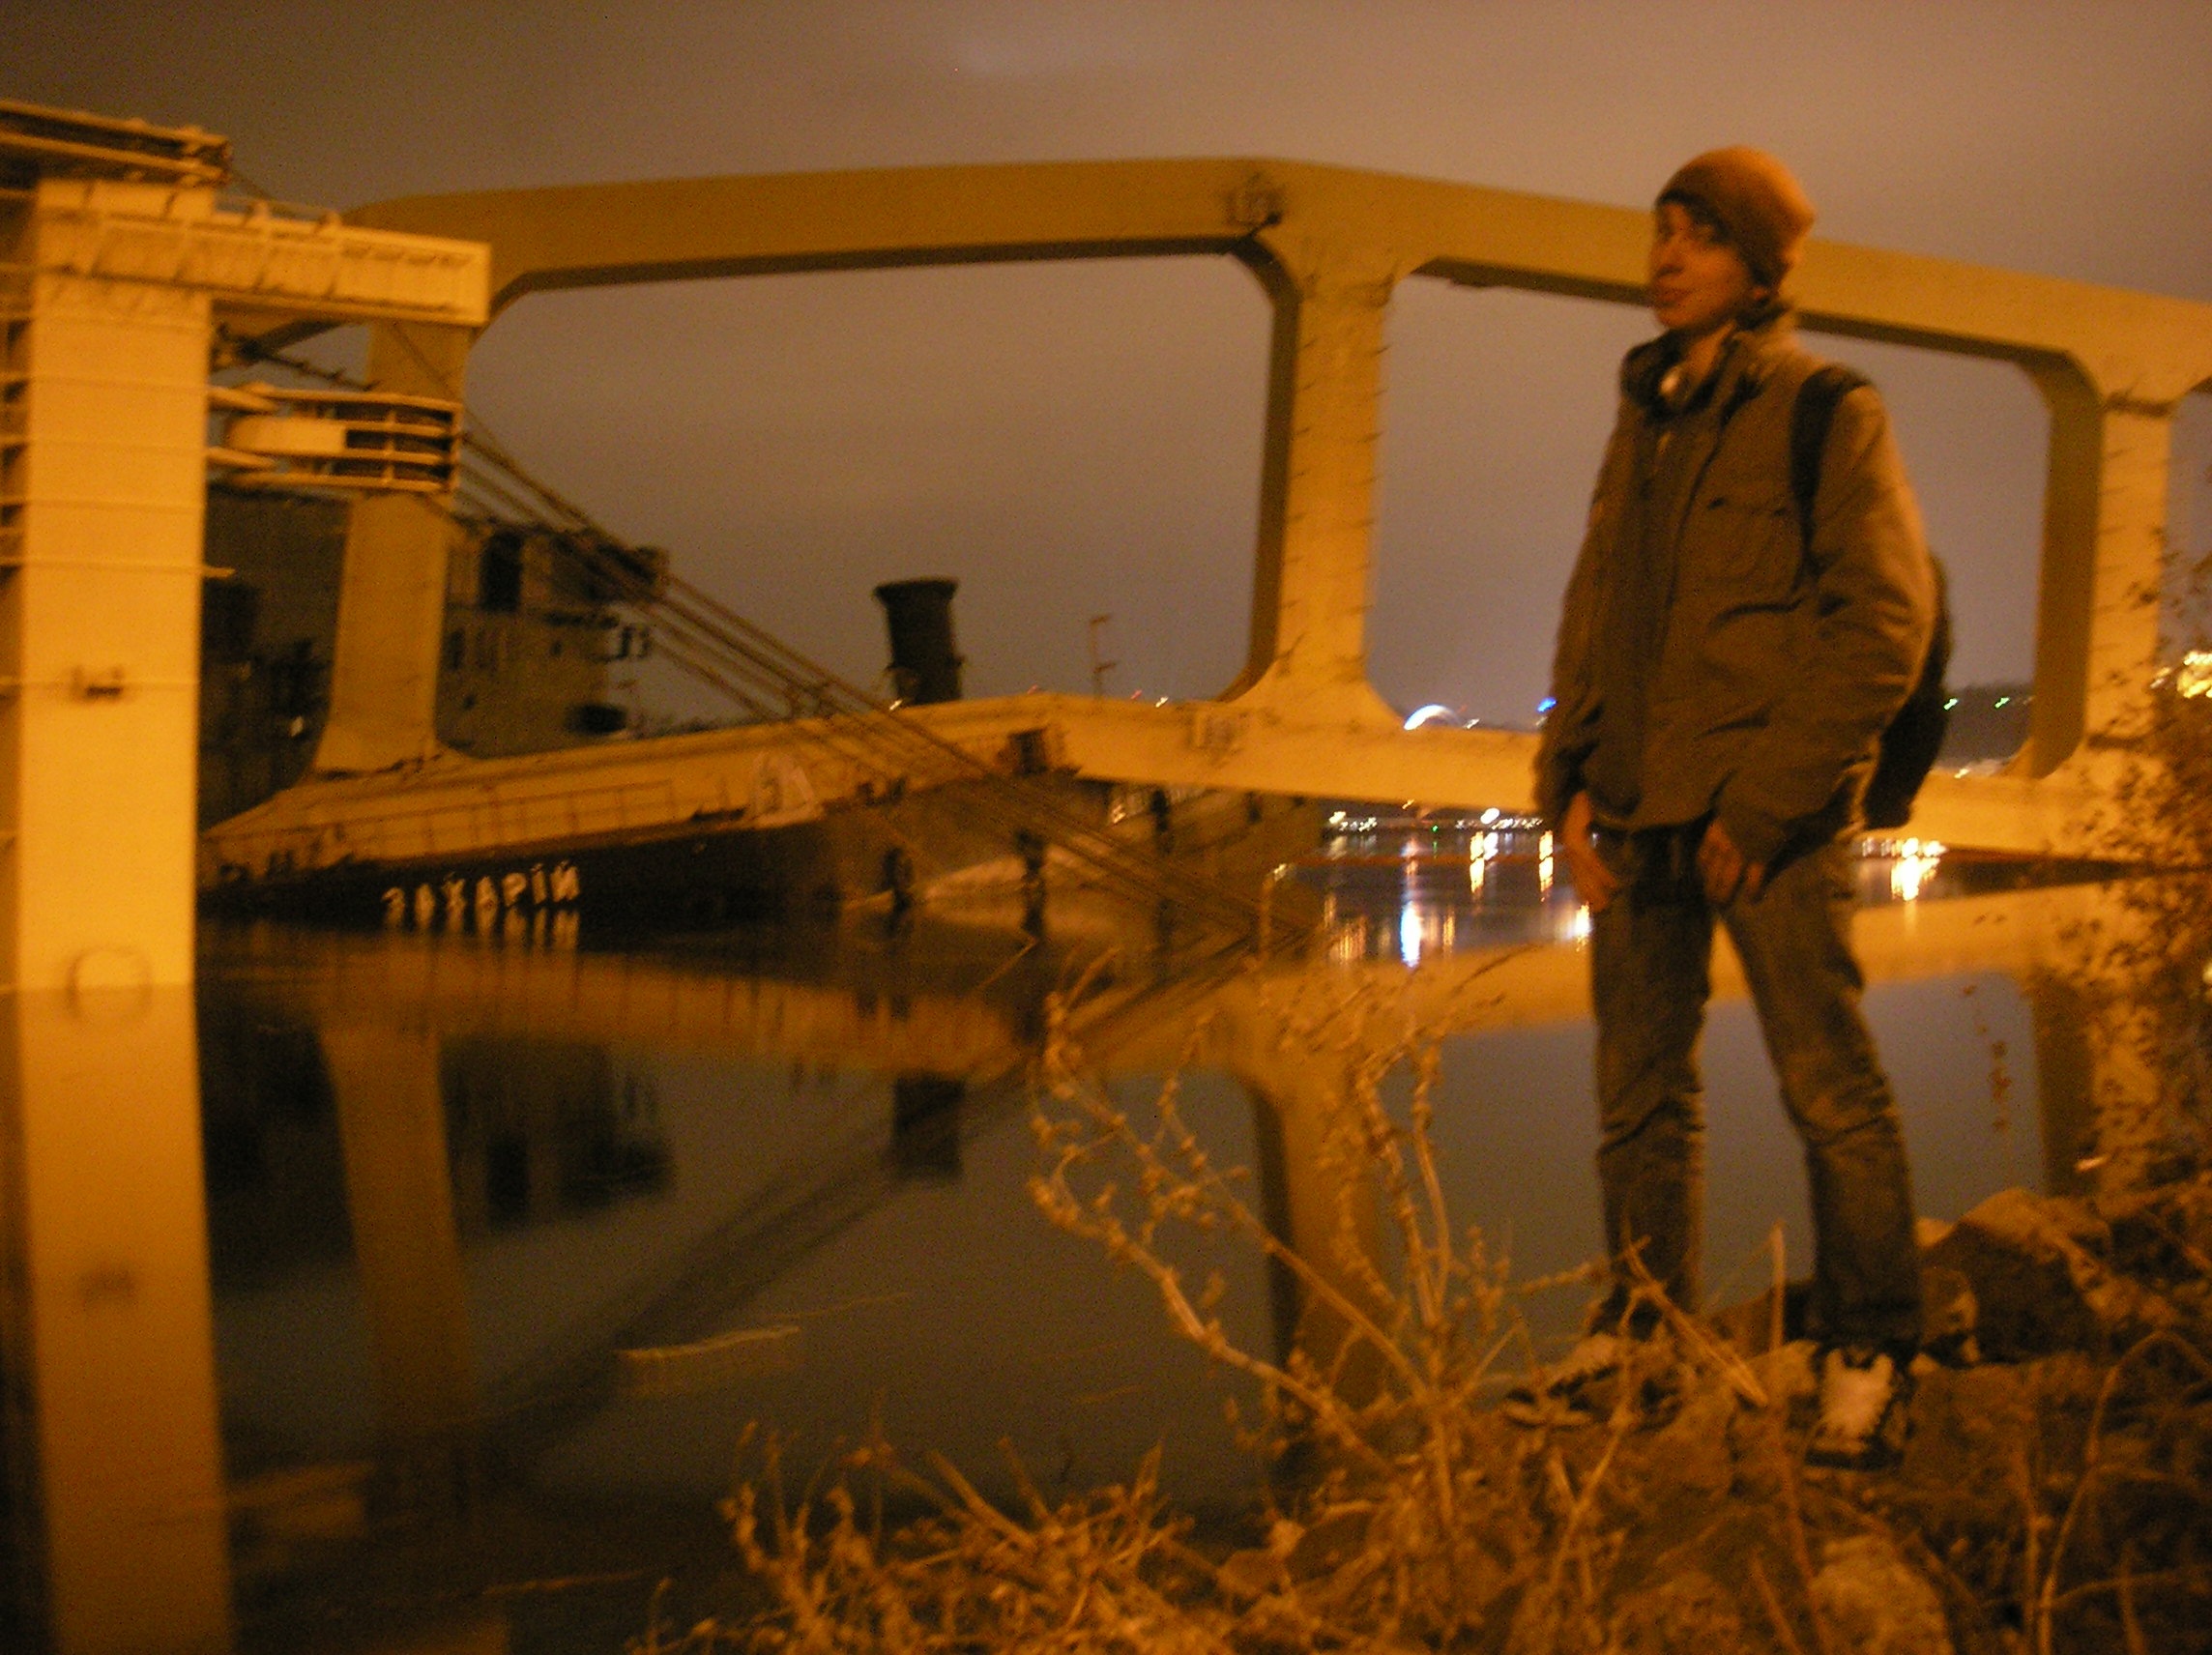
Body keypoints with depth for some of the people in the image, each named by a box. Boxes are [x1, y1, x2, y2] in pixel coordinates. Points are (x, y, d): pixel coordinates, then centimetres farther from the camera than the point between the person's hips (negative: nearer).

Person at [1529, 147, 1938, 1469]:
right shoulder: (1643, 422, 16)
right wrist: (1571, 784, 5)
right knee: (1641, 1089, 12)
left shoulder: (1829, 415, -2)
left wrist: (1763, 807, -14)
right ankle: (1646, 1330, 25)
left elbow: (1887, 626, -9)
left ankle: (1871, 1357, 10)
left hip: (1770, 816, -6)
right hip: (1639, 816, 6)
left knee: (1831, 1087, -2)